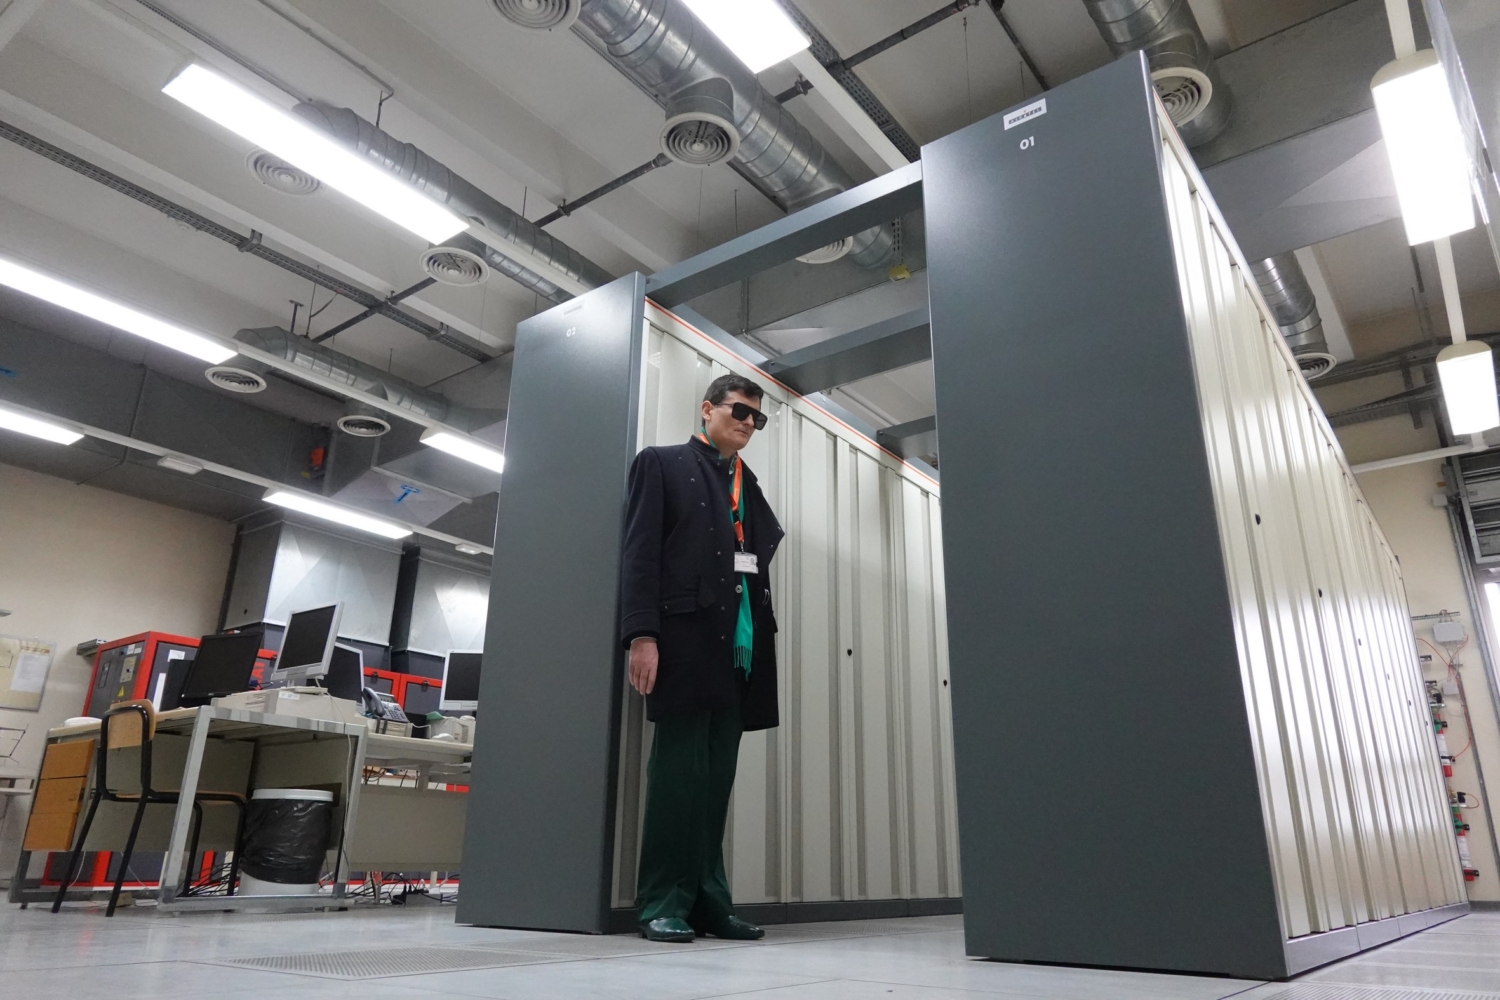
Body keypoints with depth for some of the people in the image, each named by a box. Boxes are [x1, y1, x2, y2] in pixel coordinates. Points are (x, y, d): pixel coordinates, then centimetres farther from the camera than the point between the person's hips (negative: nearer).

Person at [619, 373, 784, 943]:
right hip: (686, 635, -5)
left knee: (718, 776, 6)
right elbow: (640, 551, -3)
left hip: (742, 641, 5)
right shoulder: (662, 464, 8)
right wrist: (642, 634, -13)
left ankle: (708, 901, 11)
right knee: (680, 769, -3)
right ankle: (663, 903, 5)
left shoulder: (749, 486, 24)